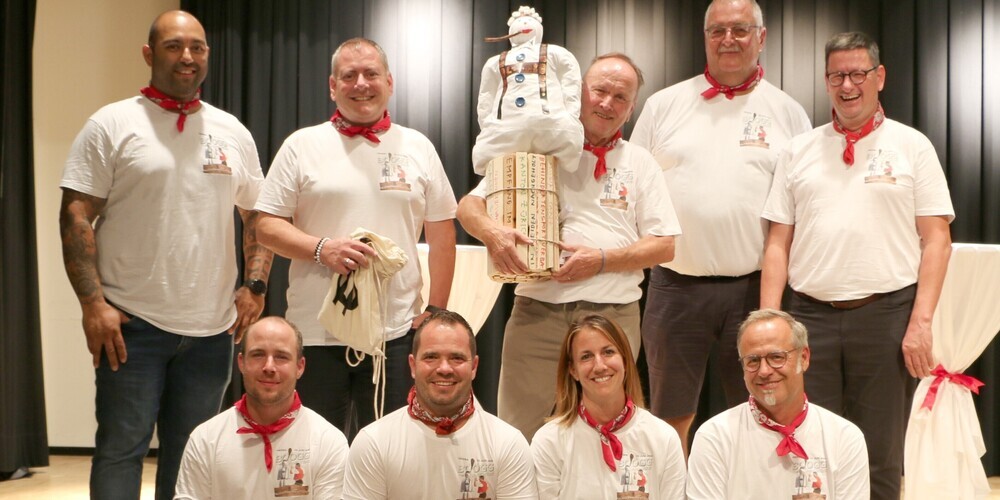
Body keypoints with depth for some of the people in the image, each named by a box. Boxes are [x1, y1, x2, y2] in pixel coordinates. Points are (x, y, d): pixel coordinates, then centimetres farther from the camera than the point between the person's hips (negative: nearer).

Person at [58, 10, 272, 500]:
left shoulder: (233, 132, 11)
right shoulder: (111, 124, -1)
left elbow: (258, 215, 16)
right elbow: (76, 216, -5)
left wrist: (255, 285, 3)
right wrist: (92, 303, -13)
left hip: (212, 327, 4)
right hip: (130, 324, -3)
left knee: (191, 454, 12)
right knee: (121, 449, 2)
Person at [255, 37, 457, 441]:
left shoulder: (417, 148, 8)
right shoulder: (302, 145, 4)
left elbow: (442, 234, 10)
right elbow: (268, 226, 2)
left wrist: (435, 311, 3)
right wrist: (322, 248, -15)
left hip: (396, 332, 1)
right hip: (316, 332, -1)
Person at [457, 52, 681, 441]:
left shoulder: (640, 164, 11)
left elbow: (664, 246, 5)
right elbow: (469, 205, 6)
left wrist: (603, 261, -11)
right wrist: (490, 231, -18)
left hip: (614, 317, 1)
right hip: (537, 314, -1)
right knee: (520, 435, 0)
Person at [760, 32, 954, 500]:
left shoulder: (912, 146, 5)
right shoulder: (799, 151, 11)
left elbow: (936, 239, 1)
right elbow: (778, 242, 9)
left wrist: (921, 321, -9)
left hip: (887, 312, -1)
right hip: (810, 315, 2)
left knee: (879, 460, 6)